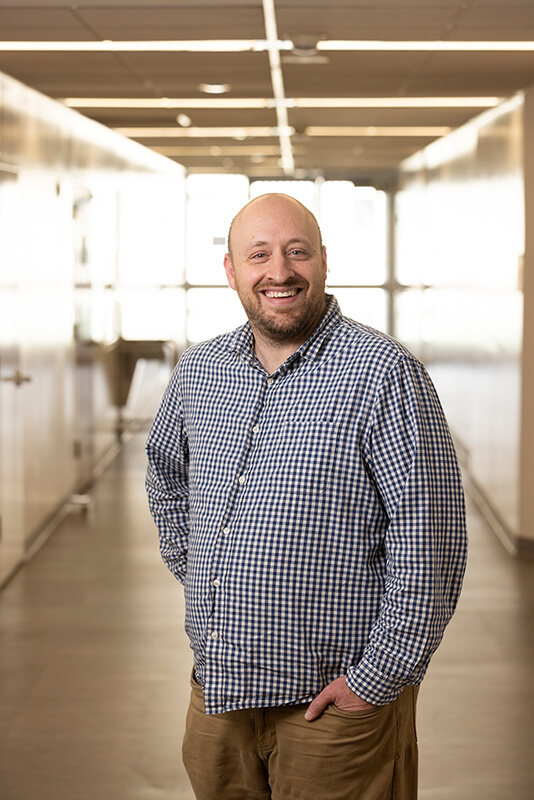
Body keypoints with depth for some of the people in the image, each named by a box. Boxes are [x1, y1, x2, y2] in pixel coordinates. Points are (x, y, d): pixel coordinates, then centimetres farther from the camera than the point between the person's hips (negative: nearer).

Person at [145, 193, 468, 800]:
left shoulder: (382, 372, -13)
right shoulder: (198, 370, 6)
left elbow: (429, 539, -16)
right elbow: (165, 475, 26)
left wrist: (379, 677, -15)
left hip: (334, 704, -5)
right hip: (215, 688, 5)